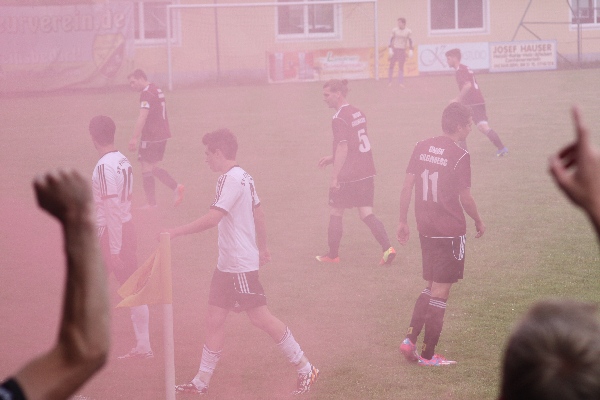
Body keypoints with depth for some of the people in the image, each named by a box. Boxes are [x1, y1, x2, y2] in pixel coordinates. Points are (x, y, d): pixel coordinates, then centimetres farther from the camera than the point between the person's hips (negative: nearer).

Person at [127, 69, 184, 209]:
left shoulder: (146, 93, -15)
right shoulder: (157, 91, 15)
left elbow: (142, 117, -24)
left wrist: (134, 138, -26)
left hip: (150, 137, -9)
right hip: (163, 135, 9)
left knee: (147, 168, -1)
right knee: (153, 168, 16)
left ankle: (151, 203, 2)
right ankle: (176, 187, 3)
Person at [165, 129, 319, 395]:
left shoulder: (232, 178, -18)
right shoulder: (243, 177, 12)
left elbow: (212, 218, -27)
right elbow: (259, 214, 20)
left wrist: (175, 232, -23)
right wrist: (262, 248, 30)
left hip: (241, 265, -10)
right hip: (226, 264, 10)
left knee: (260, 317, -4)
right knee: (214, 320, 9)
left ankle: (305, 370, 5)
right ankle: (200, 383, 13)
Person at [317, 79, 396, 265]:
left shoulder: (340, 118, -15)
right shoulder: (357, 113, 12)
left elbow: (343, 148, -21)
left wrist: (334, 177, -20)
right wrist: (332, 158, 24)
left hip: (348, 175, -8)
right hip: (366, 173, 8)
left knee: (335, 213, 9)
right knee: (367, 214, 7)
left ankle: (333, 255, 19)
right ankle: (387, 248, -9)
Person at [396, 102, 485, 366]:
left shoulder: (421, 147, 3)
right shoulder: (460, 156, -14)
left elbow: (406, 187, 4)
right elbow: (465, 198, -10)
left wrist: (402, 221, 12)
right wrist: (479, 222, 7)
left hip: (425, 229, 6)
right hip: (450, 231, -6)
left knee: (431, 287, 19)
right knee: (440, 292, 2)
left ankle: (410, 339, 8)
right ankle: (428, 354, 5)